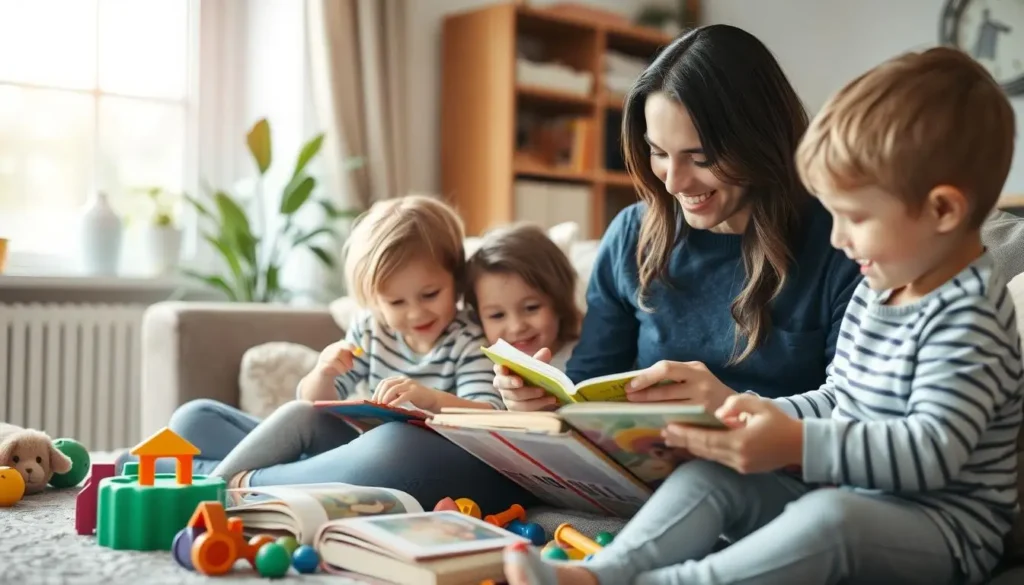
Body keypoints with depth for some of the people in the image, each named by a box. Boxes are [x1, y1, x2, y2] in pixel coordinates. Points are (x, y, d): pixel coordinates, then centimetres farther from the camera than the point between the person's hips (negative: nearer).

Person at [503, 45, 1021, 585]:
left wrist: (798, 445, -33)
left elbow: (933, 451, -27)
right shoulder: (876, 291, 10)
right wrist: (766, 417, -2)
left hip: (942, 526, -8)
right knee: (711, 475, -9)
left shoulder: (965, 318, -18)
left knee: (829, 519, -38)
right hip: (840, 494, 8)